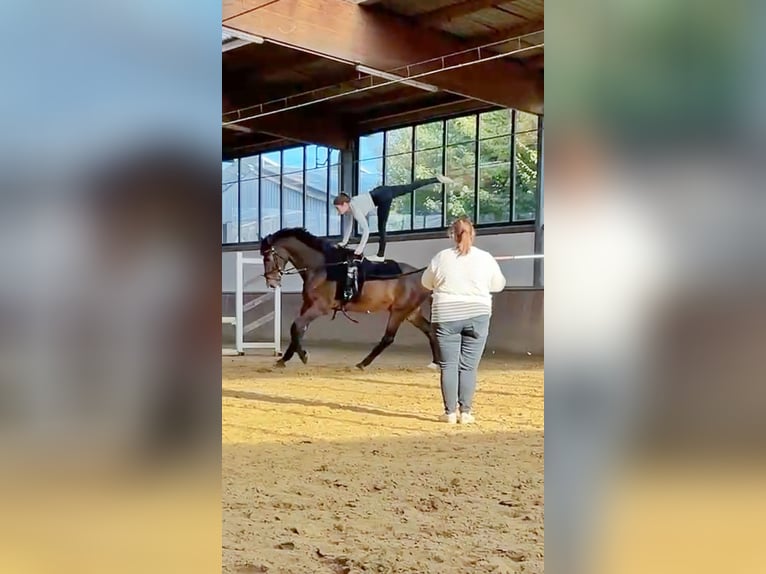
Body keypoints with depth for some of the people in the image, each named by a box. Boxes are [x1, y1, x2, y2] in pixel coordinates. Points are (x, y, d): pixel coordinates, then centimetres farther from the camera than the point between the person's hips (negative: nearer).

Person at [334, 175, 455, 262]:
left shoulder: (355, 210, -20)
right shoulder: (348, 207, 4)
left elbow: (366, 230, -23)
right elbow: (348, 224, 19)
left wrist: (360, 249, -18)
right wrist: (344, 242, 24)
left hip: (383, 197, -8)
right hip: (382, 191, 8)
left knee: (381, 227, -2)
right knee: (410, 188, 16)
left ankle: (381, 255, 5)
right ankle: (437, 179, 24)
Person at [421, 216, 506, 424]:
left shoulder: (442, 257, -2)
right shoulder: (486, 258, -1)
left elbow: (426, 282, 12)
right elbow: (498, 285, 12)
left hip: (446, 316, 0)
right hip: (477, 315, 0)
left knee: (449, 366, 5)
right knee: (468, 366, 5)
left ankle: (450, 412, 7)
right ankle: (465, 412, 7)